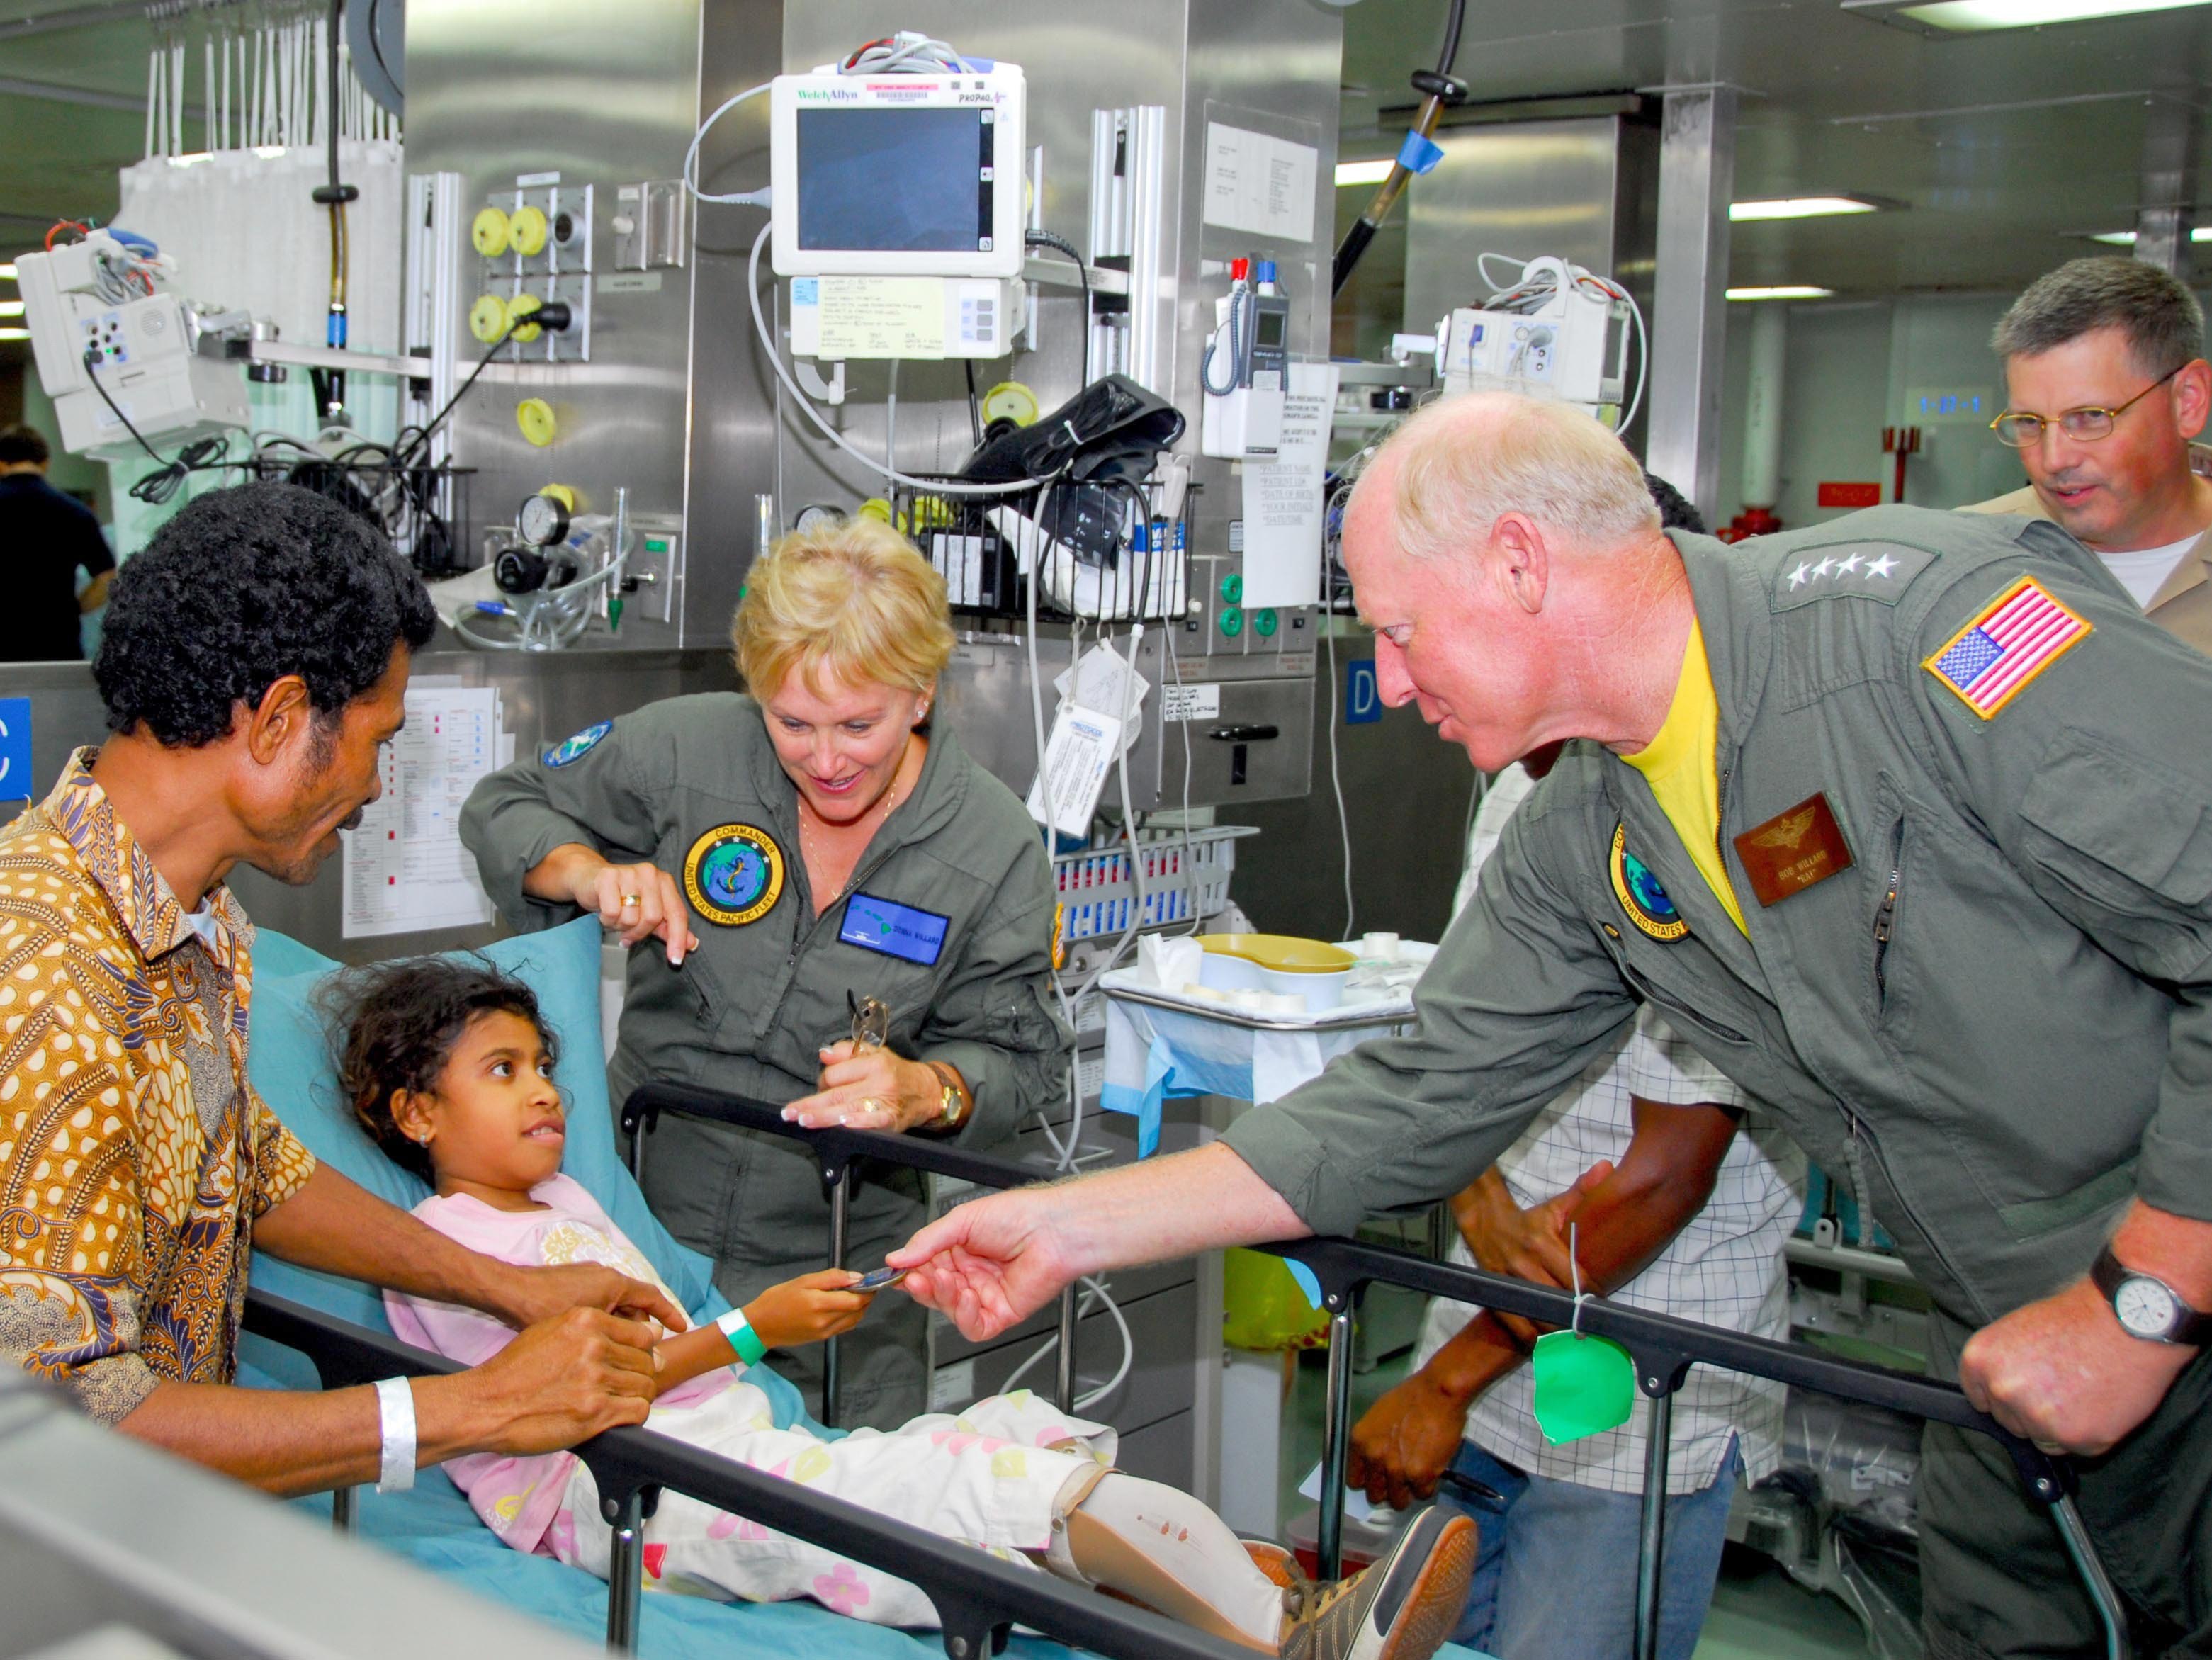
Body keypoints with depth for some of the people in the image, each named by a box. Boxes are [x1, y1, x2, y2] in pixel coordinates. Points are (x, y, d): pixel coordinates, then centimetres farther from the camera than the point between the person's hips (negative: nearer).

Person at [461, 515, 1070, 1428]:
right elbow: (504, 807, 5)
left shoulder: (997, 847, -10)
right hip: (641, 1222, 1)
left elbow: (1016, 1056, -4)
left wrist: (926, 1092, -26)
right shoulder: (689, 750, -10)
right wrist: (589, 873, -16)